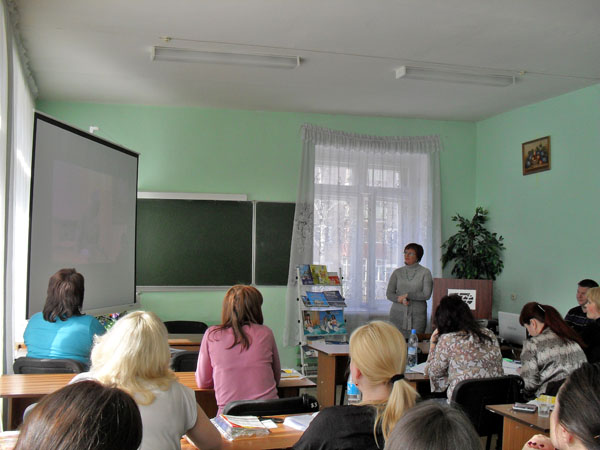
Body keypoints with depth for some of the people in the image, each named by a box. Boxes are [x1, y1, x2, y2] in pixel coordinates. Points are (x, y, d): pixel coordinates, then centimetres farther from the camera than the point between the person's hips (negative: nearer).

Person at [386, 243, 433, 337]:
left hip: (417, 315, -2)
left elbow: (426, 294, -6)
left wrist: (407, 295, -10)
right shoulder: (397, 272, 9)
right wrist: (400, 299, -14)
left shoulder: (425, 272, 1)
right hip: (398, 314, 2)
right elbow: (389, 294, 5)